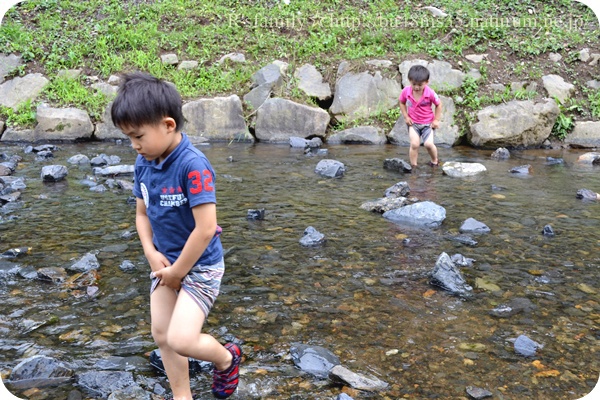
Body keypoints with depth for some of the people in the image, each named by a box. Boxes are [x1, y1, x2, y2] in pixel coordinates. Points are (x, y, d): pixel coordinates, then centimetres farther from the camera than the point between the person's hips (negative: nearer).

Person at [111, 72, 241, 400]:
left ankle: (226, 358, 20)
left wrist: (177, 271, -16)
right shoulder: (143, 164, -3)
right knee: (161, 335, 13)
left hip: (200, 266, -7)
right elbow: (142, 214, 9)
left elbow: (206, 228, -28)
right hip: (165, 262, 8)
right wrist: (152, 254, -6)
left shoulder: (193, 165, -27)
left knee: (181, 339, -13)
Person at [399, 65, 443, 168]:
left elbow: (439, 105, -3)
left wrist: (436, 120, -3)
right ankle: (413, 166, 2)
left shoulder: (430, 93, -18)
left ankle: (434, 160, 18)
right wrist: (406, 117, -2)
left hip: (427, 123, -1)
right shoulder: (406, 91, -13)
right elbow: (402, 103, 6)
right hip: (413, 122, 1)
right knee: (414, 144, -13)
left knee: (428, 144, -12)